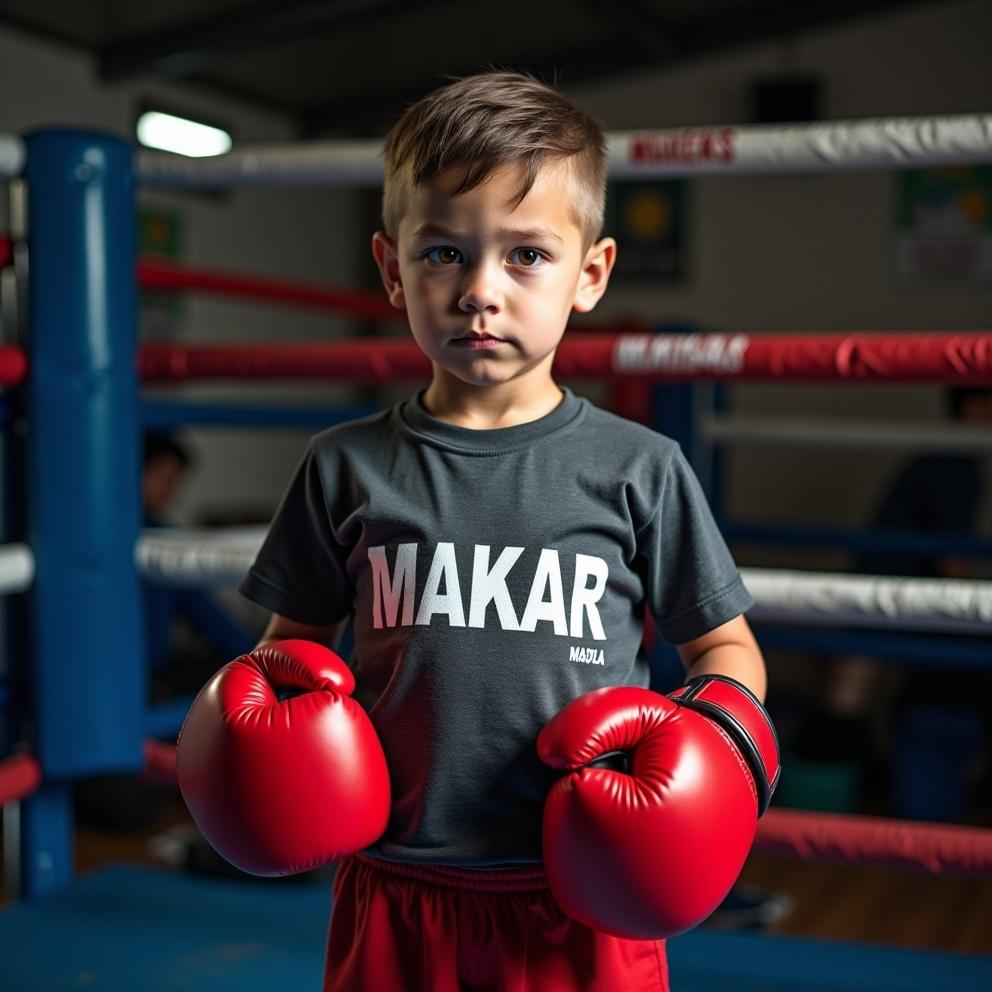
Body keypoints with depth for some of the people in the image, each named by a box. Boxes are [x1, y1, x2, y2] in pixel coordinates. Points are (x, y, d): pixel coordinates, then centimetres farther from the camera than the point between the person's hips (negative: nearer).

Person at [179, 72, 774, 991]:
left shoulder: (640, 471, -3)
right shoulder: (346, 468, 0)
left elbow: (725, 647, 7)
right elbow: (298, 637, 11)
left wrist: (712, 724, -11)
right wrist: (267, 682, -9)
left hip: (584, 906, -1)